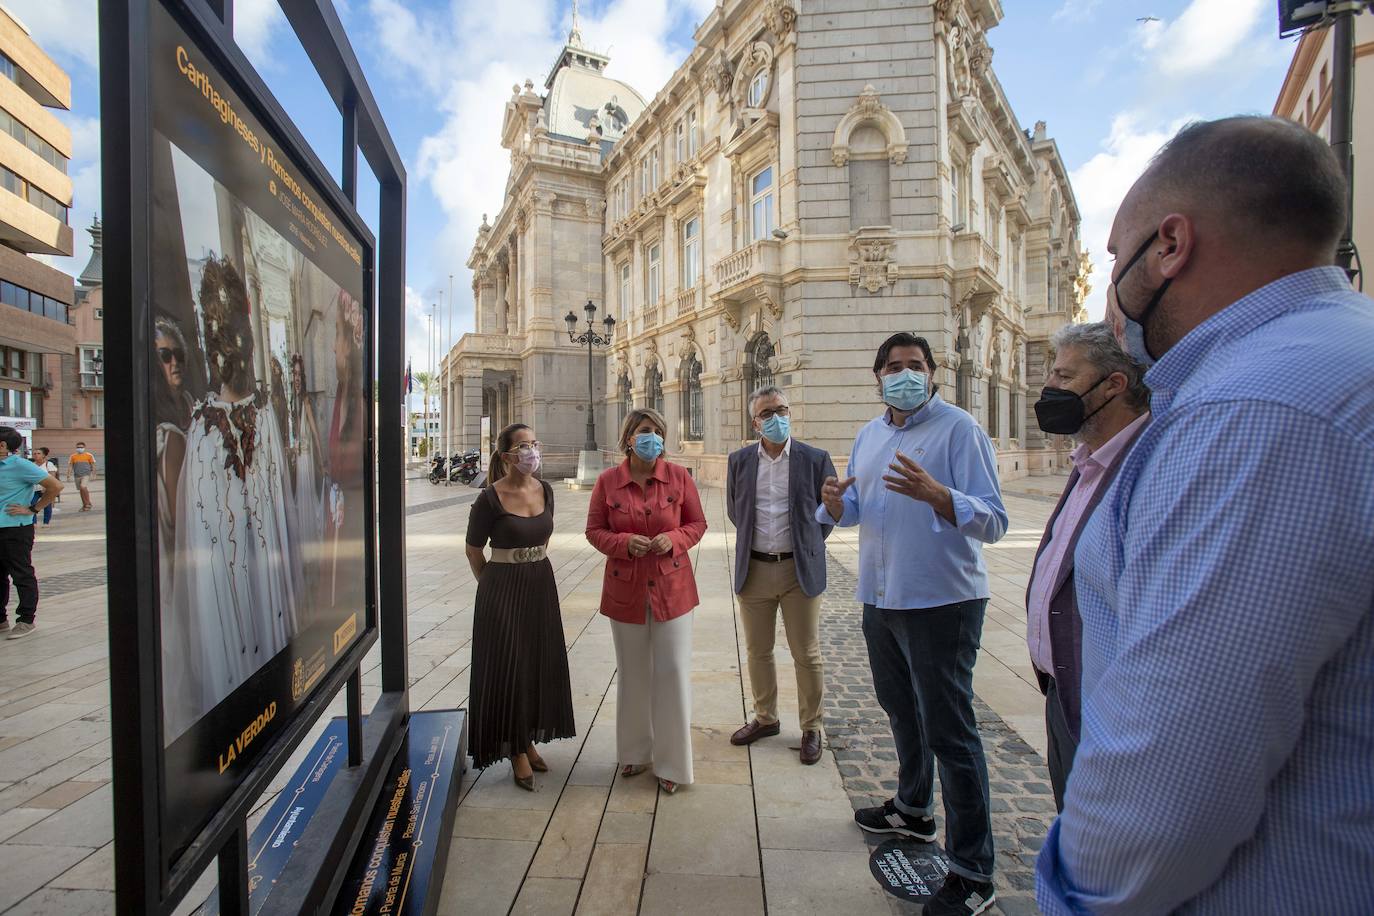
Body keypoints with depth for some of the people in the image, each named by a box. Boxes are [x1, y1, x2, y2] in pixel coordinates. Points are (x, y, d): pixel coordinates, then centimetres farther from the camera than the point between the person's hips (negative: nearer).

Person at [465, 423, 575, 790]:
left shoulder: (545, 491, 1)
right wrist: (497, 587, 5)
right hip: (504, 590, -6)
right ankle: (517, 752, 21)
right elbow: (473, 551, -4)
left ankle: (529, 742, 33)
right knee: (509, 667, 4)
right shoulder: (490, 499, -15)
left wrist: (534, 569, 16)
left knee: (540, 664, 14)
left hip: (542, 585, 6)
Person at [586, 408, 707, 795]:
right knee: (632, 674, 15)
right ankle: (635, 752, 36)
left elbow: (697, 523, 3)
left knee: (673, 672, 2)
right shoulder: (607, 481, -3)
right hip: (626, 590, 1)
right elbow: (594, 531, 2)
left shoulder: (678, 476, -4)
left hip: (672, 588, 0)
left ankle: (671, 763, 21)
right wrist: (625, 543, -16)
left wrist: (673, 539, -16)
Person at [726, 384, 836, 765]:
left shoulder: (815, 459, -5)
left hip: (800, 570, -2)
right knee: (758, 652, 15)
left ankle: (811, 728, 27)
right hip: (753, 570, 3)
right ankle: (765, 718, 35)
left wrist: (809, 544, 6)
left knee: (806, 655, 8)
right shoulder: (739, 460, 2)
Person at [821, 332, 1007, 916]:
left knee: (949, 730, 1)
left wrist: (934, 493, -37)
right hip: (880, 599, 8)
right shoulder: (868, 435, 9)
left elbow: (993, 522, -20)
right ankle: (913, 809, 46)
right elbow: (855, 509, 16)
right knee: (901, 711, 23)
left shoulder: (958, 428, -12)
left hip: (941, 602, -7)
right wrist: (835, 503, -7)